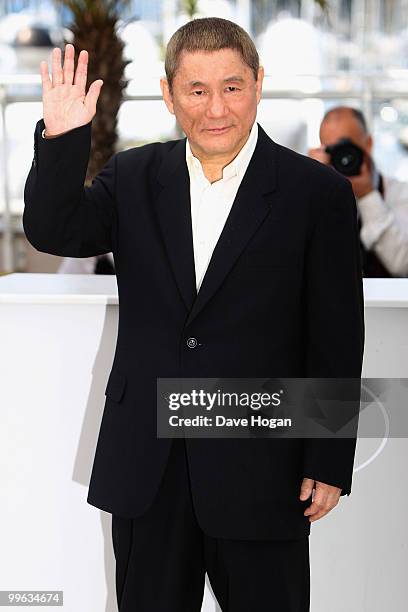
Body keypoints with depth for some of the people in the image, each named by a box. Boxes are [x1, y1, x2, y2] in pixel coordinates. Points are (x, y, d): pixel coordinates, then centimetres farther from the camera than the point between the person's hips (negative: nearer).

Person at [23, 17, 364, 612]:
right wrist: (61, 139, -21)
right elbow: (52, 232, -6)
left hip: (260, 468, -3)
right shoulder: (132, 178, 5)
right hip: (146, 466, 3)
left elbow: (337, 340, -5)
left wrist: (329, 464, -6)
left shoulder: (318, 193, -5)